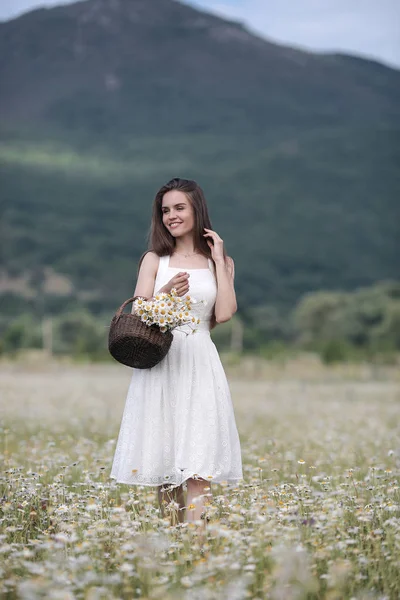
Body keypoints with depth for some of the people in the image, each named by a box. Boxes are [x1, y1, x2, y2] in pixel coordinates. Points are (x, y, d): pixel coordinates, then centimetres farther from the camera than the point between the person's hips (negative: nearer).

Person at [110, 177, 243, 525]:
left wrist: (218, 261, 0)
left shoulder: (221, 262, 11)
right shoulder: (154, 260, 9)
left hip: (200, 365, 0)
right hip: (160, 365, 1)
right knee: (164, 456, 0)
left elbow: (223, 314, -3)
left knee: (198, 461, -10)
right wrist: (166, 294, -17)